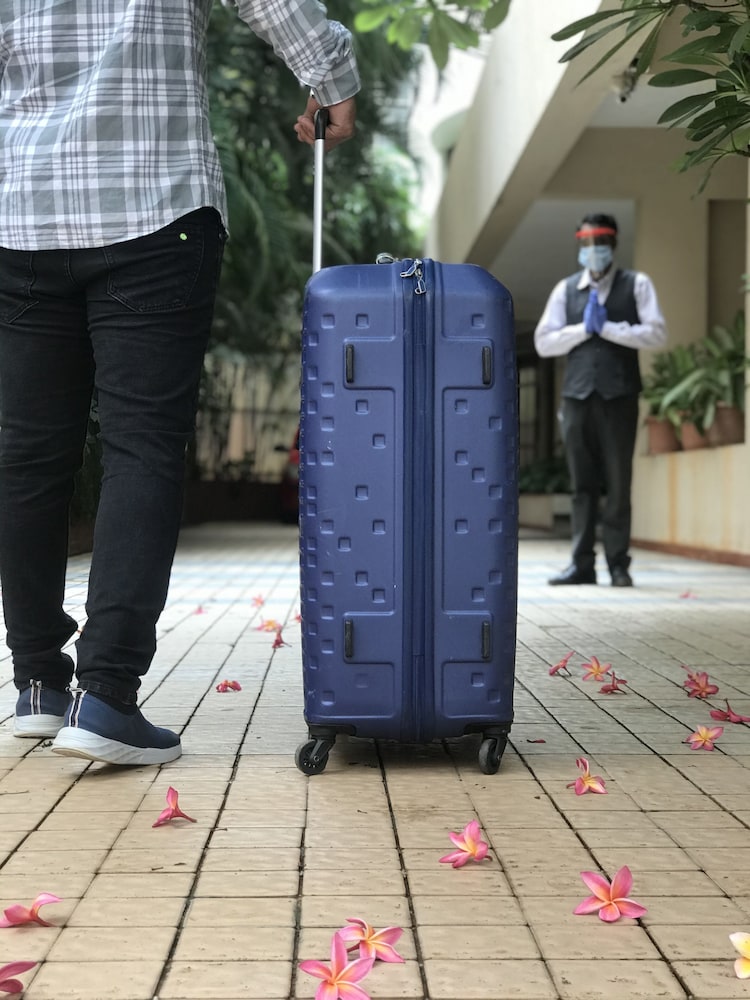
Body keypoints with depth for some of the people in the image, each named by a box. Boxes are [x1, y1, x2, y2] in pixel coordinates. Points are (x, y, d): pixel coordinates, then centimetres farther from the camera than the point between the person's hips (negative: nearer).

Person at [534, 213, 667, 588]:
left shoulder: (636, 285, 5)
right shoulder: (565, 289, 11)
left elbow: (656, 334, -6)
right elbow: (543, 343, 5)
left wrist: (607, 327, -9)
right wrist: (584, 328, -6)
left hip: (619, 395, -2)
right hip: (577, 395, 2)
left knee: (618, 483, 1)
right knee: (582, 483, 4)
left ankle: (618, 564, 7)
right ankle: (582, 564, 7)